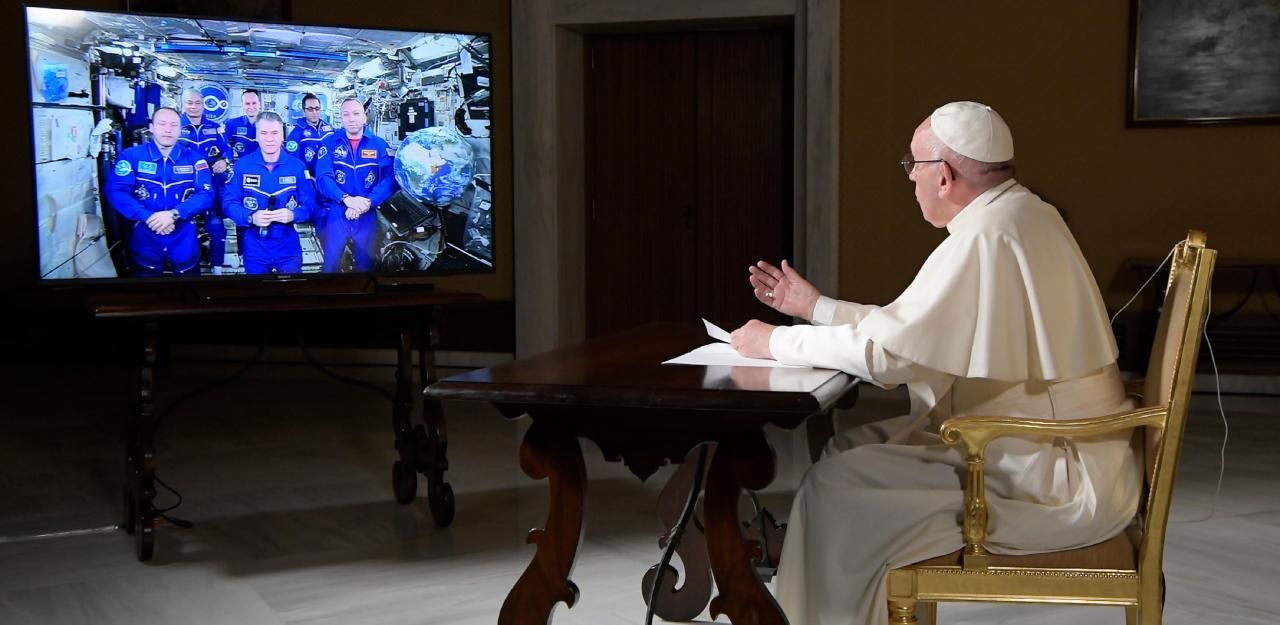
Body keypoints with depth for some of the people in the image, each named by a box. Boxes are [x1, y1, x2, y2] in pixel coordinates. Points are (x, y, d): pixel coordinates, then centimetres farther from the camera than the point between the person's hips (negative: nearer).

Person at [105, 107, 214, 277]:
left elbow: (206, 195, -7)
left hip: (184, 239, 1)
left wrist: (173, 214, -22)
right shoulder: (131, 156, 1)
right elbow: (116, 192, -10)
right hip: (145, 238, -1)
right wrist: (148, 217, -23)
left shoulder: (194, 159, 5)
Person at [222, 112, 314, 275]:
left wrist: (292, 215, -25)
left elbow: (309, 203, -3)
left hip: (288, 247, 0)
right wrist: (250, 218, -23)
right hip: (254, 247, 0)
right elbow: (228, 201, -5)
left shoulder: (297, 166, -1)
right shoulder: (242, 165, -2)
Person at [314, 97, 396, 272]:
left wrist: (367, 202, -25)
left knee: (365, 265, 11)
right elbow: (323, 178, -12)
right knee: (331, 265, 5)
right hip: (336, 214, -1)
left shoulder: (379, 145, 1)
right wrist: (347, 199, -28)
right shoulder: (330, 143, -1)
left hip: (367, 217, 1)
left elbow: (390, 179, -10)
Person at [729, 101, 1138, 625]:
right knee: (847, 452, 9)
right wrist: (814, 306, 18)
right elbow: (911, 327, 16)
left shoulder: (987, 237, -22)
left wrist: (776, 342, -10)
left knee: (839, 490, -14)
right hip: (1050, 450, 10)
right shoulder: (1017, 216, 10)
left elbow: (885, 351, -23)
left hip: (1055, 482, -10)